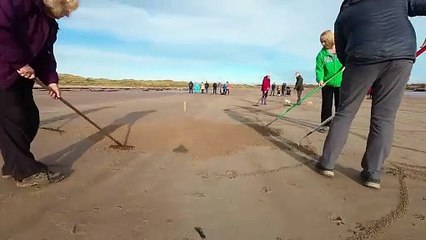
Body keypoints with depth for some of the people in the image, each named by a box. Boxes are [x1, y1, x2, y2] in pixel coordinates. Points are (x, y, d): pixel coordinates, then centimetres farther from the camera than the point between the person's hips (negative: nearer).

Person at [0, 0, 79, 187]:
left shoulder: (50, 24, 11)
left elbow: (45, 54, 12)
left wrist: (51, 80, 0)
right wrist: (21, 62, -23)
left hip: (20, 75, 9)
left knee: (30, 119, 5)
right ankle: (27, 171, -2)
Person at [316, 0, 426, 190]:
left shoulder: (342, 17, 21)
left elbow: (342, 54, 19)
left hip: (362, 58, -1)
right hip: (402, 55, 2)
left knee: (344, 113, 6)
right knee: (383, 118, 4)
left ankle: (327, 163, 5)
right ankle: (372, 174, 3)